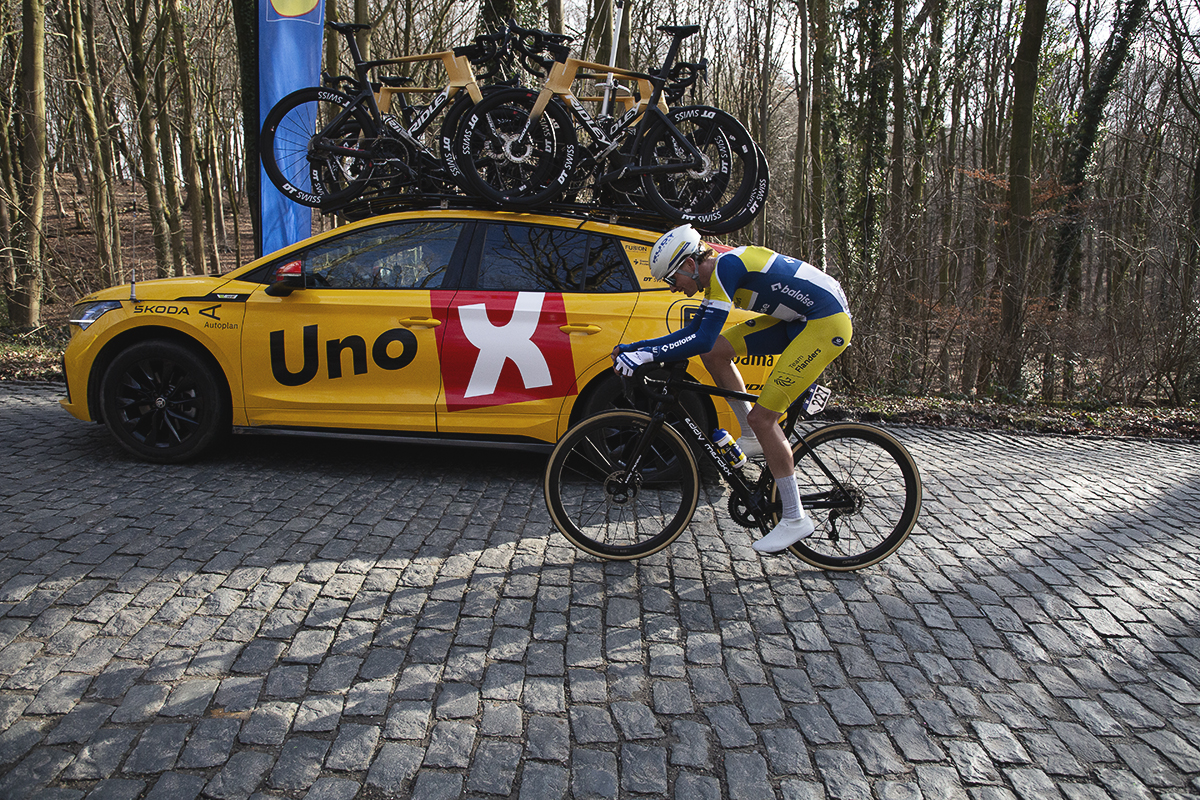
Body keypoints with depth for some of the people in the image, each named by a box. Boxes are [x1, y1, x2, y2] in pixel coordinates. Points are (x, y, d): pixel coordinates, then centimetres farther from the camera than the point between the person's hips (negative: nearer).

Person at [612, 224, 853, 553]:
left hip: (827, 323, -9)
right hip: (798, 318, 10)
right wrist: (632, 348, 12)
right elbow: (692, 332, 16)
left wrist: (647, 355, -25)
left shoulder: (726, 266, -20)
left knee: (762, 416, -12)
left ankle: (795, 519, 0)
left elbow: (703, 340, -27)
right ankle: (753, 438, 14)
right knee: (715, 352, 2)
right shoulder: (718, 276, 9)